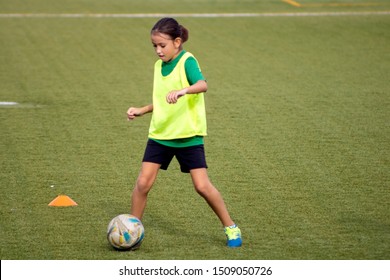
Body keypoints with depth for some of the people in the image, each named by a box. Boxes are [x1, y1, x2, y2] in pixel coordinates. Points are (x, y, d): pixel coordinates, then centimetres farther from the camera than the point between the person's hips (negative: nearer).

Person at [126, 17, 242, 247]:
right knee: (143, 183, -4)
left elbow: (202, 84, -34)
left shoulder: (187, 61, -13)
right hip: (160, 134, 6)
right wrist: (142, 110, 13)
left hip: (188, 135, -6)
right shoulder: (159, 65, 9)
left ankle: (231, 228, 10)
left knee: (202, 186, -7)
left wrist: (182, 91, -51)